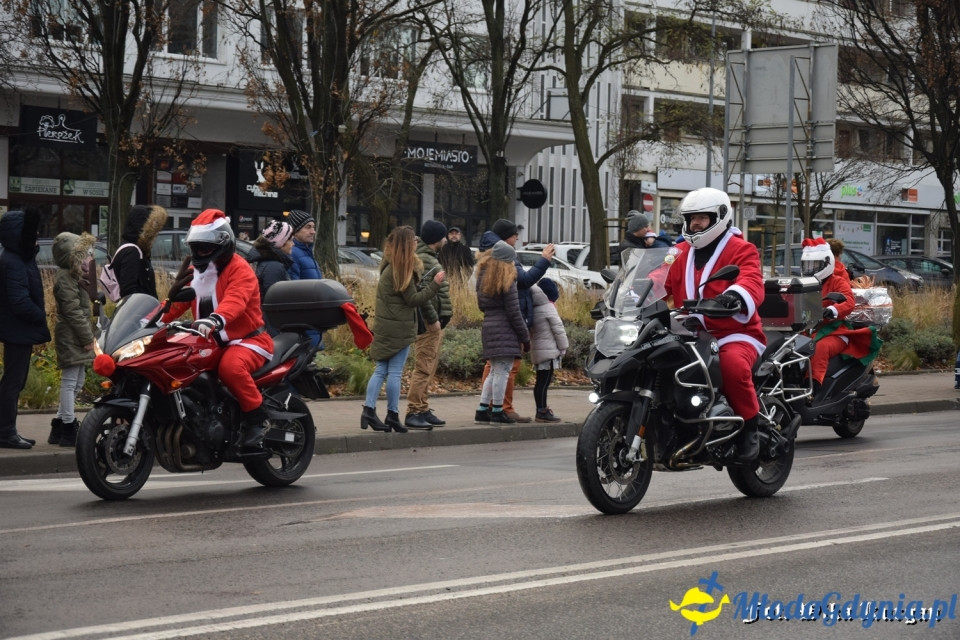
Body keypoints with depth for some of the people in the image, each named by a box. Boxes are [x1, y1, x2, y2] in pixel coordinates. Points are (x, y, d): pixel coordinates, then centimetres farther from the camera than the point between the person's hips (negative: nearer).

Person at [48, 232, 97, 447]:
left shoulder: (73, 275, 19)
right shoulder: (65, 277, -14)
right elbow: (72, 310, -20)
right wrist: (86, 337, -19)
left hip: (74, 337, 11)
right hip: (71, 336, -11)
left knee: (76, 381, 14)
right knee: (70, 381, -7)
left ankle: (59, 429, 20)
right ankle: (68, 430, -4)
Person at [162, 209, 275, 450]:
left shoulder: (239, 269, -13)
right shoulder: (195, 270, 14)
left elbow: (235, 300, -33)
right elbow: (178, 302, 12)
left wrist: (215, 319, -53)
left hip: (247, 340, -8)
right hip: (210, 343, 8)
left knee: (230, 366, -38)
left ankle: (256, 416, -20)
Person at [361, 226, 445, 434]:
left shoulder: (389, 265, 10)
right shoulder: (401, 268, -16)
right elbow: (413, 299, -15)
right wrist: (435, 284, -15)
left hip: (385, 326, 8)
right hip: (399, 328, -8)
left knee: (380, 370, 9)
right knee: (395, 373, -1)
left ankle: (369, 410, 3)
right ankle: (392, 415, 4)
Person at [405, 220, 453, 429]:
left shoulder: (429, 258, 19)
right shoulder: (423, 260, -15)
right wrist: (432, 319, -21)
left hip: (435, 322, 11)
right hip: (428, 324, -11)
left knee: (429, 368, 14)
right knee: (424, 369, -10)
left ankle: (423, 410, 20)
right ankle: (414, 412, -8)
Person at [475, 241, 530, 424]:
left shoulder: (483, 277, 12)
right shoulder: (507, 282, -11)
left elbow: (481, 305, 19)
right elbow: (514, 312, -11)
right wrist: (525, 336, -6)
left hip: (488, 326, 8)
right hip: (504, 330, -8)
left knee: (494, 371, 15)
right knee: (502, 370, -5)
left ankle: (482, 410, 14)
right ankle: (497, 411, -6)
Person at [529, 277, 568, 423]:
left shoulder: (533, 309, 13)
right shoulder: (549, 308, -11)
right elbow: (558, 329, -12)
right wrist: (563, 347, -3)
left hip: (537, 350, 9)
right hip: (548, 351, -9)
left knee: (541, 382, 12)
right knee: (544, 382, -9)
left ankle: (541, 410, 16)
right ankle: (542, 412, -10)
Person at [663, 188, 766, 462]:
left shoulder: (741, 250, -1)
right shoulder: (681, 253, 19)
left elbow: (752, 281, -20)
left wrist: (735, 295, -45)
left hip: (735, 335, -6)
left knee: (733, 365, -38)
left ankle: (749, 429, -18)